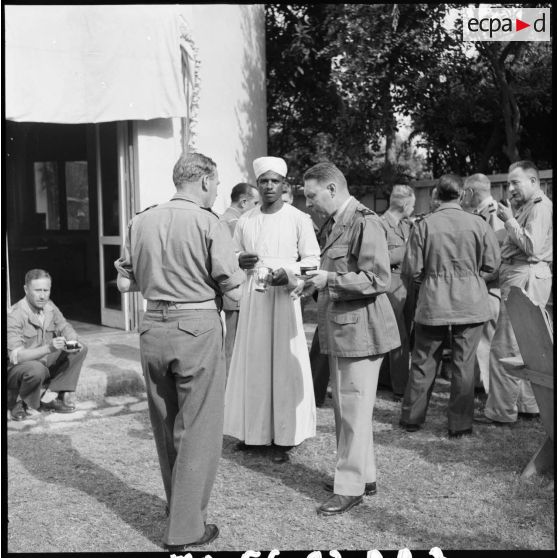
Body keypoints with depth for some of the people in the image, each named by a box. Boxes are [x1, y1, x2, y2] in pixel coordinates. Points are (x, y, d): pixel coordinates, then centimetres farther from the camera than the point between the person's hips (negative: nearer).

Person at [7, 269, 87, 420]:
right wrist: (49, 348, -42)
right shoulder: (14, 315, -24)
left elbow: (66, 329, 6)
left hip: (44, 363, 7)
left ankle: (62, 398, -6)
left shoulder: (49, 306, -3)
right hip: (16, 371, -7)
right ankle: (24, 406, -9)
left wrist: (72, 342, -19)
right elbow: (15, 356, -30)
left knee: (81, 349, -6)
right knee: (36, 369, -39)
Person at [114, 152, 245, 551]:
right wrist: (242, 270, 10)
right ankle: (185, 530, 10)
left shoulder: (141, 222, 4)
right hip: (197, 327, -5)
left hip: (153, 327, 6)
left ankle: (179, 506, 37)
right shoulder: (210, 224, -10)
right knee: (199, 429, 5)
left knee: (165, 425, 19)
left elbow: (125, 283, 8)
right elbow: (233, 289, -10)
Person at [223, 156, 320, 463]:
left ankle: (283, 437, 5)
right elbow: (233, 257, 18)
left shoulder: (299, 218, -1)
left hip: (284, 296, -3)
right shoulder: (245, 221, 10)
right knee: (252, 361, 5)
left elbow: (312, 259, -2)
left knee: (284, 362, -2)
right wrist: (240, 261, -5)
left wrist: (289, 274, -19)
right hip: (252, 297, 4)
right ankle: (253, 430, 15)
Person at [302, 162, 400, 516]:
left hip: (361, 329, -10)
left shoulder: (364, 222, -16)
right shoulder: (333, 223, 14)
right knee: (345, 406, 18)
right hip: (340, 328, 10)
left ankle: (351, 487, 11)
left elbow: (378, 279, -21)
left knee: (354, 408, -1)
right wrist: (316, 281, 7)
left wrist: (329, 280, -20)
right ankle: (363, 474, 32)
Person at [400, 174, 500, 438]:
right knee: (464, 363, 7)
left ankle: (411, 418, 22)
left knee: (423, 361, 12)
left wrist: (410, 283, 16)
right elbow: (492, 263, -1)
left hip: (433, 304, 0)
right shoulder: (478, 224, -6)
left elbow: (411, 269, -6)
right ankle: (460, 424, 14)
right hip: (470, 304, 0)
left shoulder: (424, 225, -8)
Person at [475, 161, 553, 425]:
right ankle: (529, 404, 23)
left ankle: (501, 411, -2)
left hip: (525, 278, -11)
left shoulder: (540, 207, -9)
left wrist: (509, 220, -14)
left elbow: (533, 246, -20)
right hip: (521, 276, 11)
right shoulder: (528, 207, 21)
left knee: (505, 348, -8)